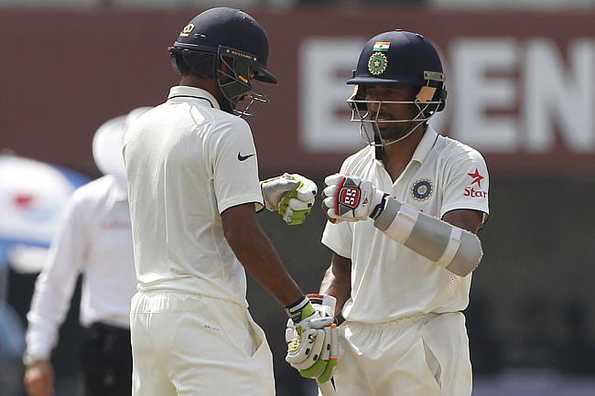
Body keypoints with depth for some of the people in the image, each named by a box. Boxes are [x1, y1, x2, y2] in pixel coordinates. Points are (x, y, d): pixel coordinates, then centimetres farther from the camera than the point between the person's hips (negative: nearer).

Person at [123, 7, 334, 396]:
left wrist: (263, 192, 25)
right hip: (205, 316, -8)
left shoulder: (140, 129, 13)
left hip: (147, 310, 8)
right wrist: (301, 307, -10)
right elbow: (243, 236, -16)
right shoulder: (226, 130, -11)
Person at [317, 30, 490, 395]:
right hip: (355, 345, 6)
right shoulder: (354, 170, 14)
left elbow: (465, 254, -23)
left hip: (426, 345, -6)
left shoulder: (461, 163, -5)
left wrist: (381, 207, -32)